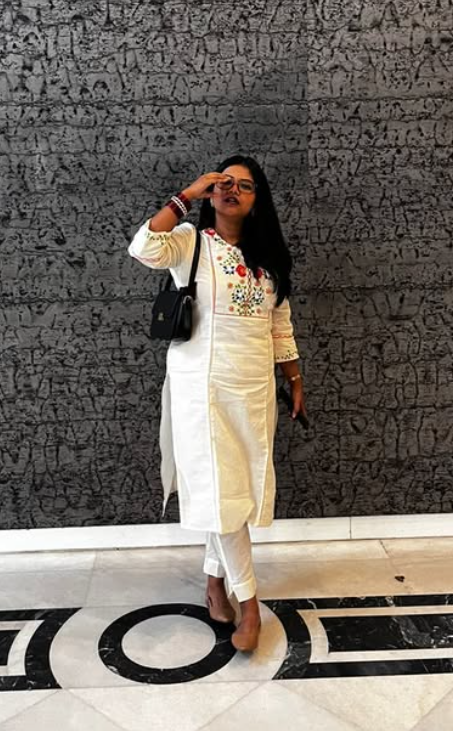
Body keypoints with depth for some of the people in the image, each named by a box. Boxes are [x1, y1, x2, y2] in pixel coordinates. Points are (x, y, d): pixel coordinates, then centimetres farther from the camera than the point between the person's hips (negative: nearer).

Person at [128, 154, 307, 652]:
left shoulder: (267, 255, 10)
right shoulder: (189, 242, -4)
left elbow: (280, 325, 14)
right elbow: (143, 249, -27)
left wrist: (295, 381, 13)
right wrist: (186, 196, -17)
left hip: (255, 388, 5)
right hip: (202, 386, -5)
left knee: (240, 486, 12)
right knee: (219, 489, -2)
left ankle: (215, 574, 33)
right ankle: (248, 599, 12)